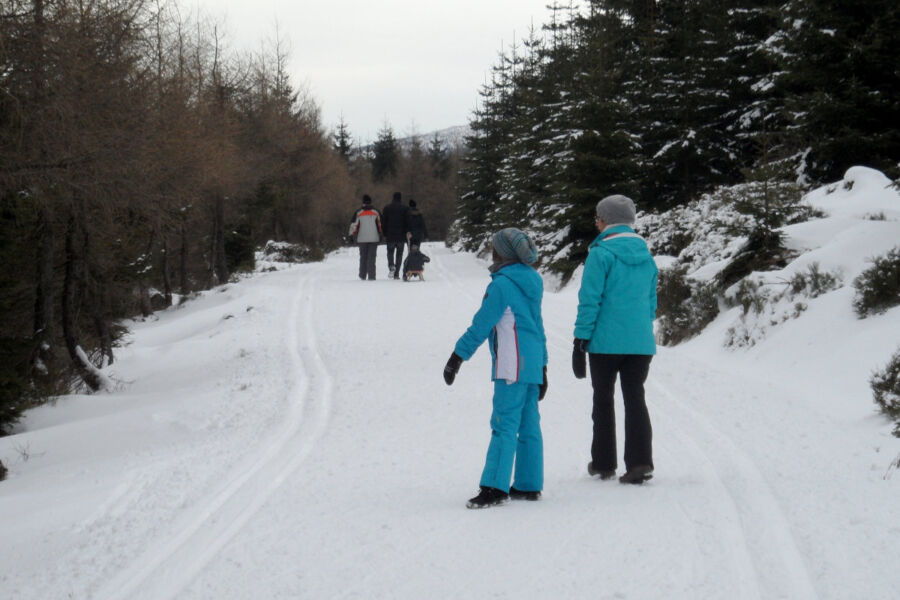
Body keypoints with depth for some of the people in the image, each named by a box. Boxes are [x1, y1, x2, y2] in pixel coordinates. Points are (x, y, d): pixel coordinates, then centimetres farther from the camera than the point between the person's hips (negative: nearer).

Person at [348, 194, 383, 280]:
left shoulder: (358, 213, -1)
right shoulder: (376, 212, 2)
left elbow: (353, 225, -2)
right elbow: (380, 224, 7)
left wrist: (352, 235, 9)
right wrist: (380, 234, 17)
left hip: (362, 239, 0)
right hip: (374, 238, 0)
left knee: (363, 257, 12)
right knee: (372, 257, 0)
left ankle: (362, 275, 14)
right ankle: (371, 276, -7)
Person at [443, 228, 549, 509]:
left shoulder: (502, 284, -11)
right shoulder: (531, 282, 15)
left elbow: (481, 325, -11)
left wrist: (457, 357, -5)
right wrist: (542, 368, 27)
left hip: (512, 367, -9)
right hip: (533, 366, 9)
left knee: (504, 425, -12)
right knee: (529, 426, 10)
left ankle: (495, 487, -17)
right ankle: (529, 485, 13)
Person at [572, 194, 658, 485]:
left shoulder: (601, 254, -10)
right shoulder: (646, 256, 9)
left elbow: (590, 300, -12)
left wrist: (580, 340, -8)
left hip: (606, 341, -5)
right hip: (641, 342, 5)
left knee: (603, 400, 9)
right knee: (635, 398, 6)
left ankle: (603, 463, 17)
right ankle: (640, 462, -7)